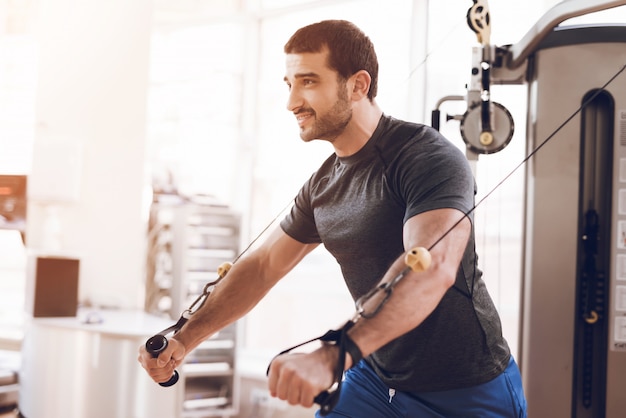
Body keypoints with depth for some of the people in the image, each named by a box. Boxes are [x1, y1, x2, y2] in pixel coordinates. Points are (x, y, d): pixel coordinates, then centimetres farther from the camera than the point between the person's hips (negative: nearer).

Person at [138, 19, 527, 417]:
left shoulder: (430, 157, -20)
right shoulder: (323, 184, 4)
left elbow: (432, 269, -36)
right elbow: (263, 265, 12)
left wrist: (331, 356, -47)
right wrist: (183, 340, 3)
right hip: (376, 377, 6)